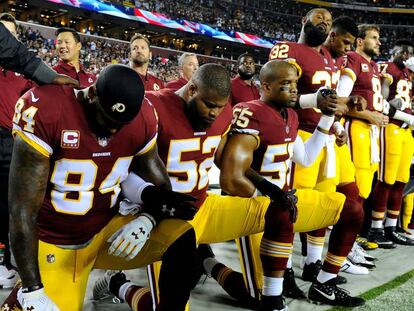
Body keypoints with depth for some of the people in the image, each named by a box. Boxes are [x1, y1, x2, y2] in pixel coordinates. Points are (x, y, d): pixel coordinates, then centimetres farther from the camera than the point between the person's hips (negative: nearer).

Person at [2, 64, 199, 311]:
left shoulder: (144, 118, -9)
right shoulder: (45, 111, -22)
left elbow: (158, 183, 4)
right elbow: (22, 210, -20)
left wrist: (147, 219, -19)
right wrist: (32, 290, -21)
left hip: (107, 231, 3)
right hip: (55, 243, -3)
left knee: (182, 240, -17)